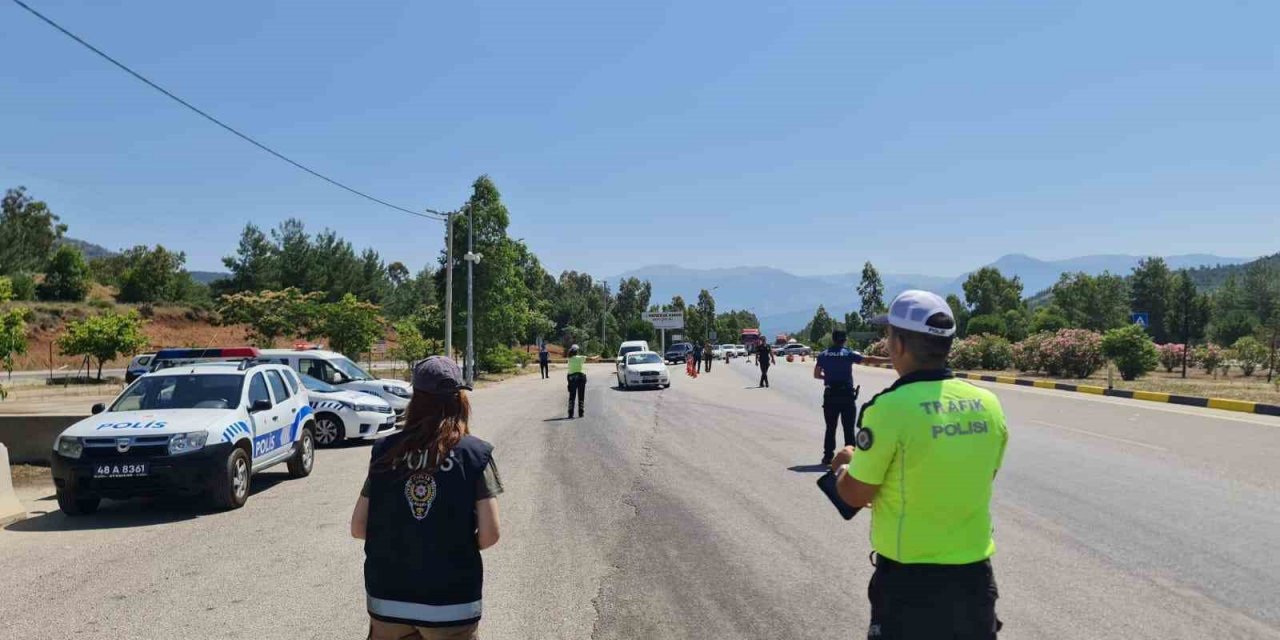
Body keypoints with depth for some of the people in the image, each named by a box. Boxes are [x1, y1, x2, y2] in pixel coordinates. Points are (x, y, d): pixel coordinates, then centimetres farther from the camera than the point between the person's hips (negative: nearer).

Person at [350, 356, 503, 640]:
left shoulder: (385, 451, -2)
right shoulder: (475, 454, -9)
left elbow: (358, 528, 0)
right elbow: (489, 535, -11)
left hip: (386, 602, 2)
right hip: (451, 606, -2)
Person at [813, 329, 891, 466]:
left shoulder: (823, 354, 4)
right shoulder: (849, 353, -4)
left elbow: (816, 374, 8)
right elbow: (869, 360, -10)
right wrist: (890, 360, -7)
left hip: (830, 395, 2)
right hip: (847, 395, -2)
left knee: (830, 428, 10)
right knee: (848, 428, 3)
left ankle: (828, 456, 10)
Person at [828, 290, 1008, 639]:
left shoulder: (890, 407, -20)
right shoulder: (988, 404, -3)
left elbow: (855, 495, -10)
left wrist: (844, 465, 12)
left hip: (910, 579, -5)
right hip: (975, 574, 5)